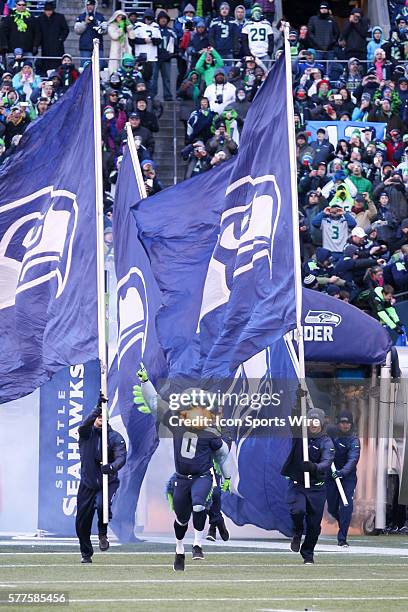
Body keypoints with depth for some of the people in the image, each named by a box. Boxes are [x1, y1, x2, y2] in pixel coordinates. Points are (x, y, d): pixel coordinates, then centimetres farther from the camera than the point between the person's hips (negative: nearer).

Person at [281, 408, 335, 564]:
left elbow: (326, 463, -21)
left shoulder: (326, 442, -7)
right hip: (297, 484, 0)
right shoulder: (299, 434, 0)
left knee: (314, 523, 3)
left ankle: (308, 554, 25)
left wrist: (314, 467, -42)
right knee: (297, 510, -25)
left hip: (317, 488, 0)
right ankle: (297, 533, 8)